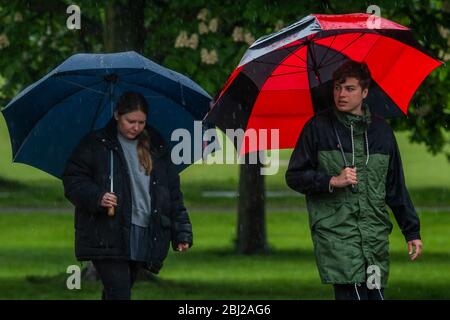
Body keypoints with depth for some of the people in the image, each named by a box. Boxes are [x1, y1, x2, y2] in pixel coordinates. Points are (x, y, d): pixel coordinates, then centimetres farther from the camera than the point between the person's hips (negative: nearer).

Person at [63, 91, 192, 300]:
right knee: (119, 293, -15)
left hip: (143, 239, 5)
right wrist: (97, 197, -20)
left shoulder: (156, 149, 15)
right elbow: (72, 181, -1)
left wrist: (181, 233, 10)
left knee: (114, 293, 12)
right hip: (107, 235, -5)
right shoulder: (95, 145, 2)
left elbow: (173, 194, 17)